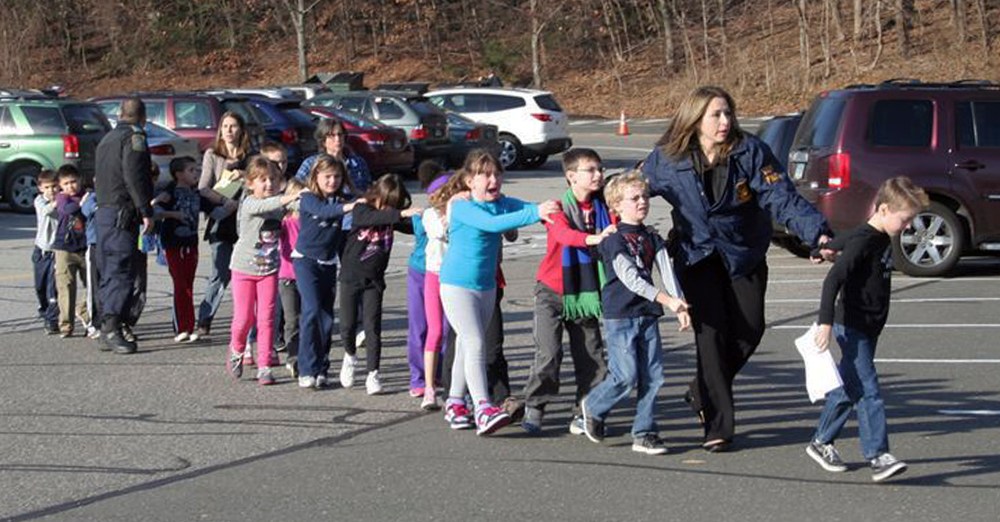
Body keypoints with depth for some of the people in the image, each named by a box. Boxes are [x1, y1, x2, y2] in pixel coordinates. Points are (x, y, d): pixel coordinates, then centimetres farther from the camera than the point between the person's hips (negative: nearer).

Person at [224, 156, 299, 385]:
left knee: (267, 318, -1)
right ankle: (236, 351, 29)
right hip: (244, 267, -3)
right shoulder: (249, 204, -16)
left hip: (269, 268, 3)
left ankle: (264, 367, 4)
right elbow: (263, 206, -34)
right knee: (244, 317, 0)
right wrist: (292, 197, -46)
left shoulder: (280, 205, 3)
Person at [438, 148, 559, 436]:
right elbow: (492, 223, -34)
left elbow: (529, 208, -10)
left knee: (467, 345, 16)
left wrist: (549, 209, -34)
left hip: (486, 285, 7)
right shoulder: (462, 207, -19)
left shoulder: (502, 203, 2)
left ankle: (455, 404, 28)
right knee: (475, 344, -16)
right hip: (457, 284, -7)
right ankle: (483, 409, -23)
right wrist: (535, 213, -41)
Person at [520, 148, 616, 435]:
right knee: (549, 353, -11)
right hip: (553, 291, -4)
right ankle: (533, 408, 4)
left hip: (586, 292, 4)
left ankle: (583, 414, 14)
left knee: (591, 356, 2)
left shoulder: (602, 208, 3)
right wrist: (593, 238, -48)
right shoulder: (559, 208, -10)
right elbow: (564, 234, -30)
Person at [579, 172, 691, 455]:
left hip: (647, 315, 6)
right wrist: (666, 300, -25)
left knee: (653, 375, 1)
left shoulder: (653, 239, 11)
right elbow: (630, 278, -18)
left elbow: (667, 273, 3)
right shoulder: (614, 240, -9)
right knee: (626, 376, -9)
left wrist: (680, 306, -11)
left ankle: (644, 433, 9)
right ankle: (593, 407, 18)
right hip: (620, 316, -6)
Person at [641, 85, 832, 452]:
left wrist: (818, 233, -32)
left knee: (749, 329, -2)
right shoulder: (667, 160, -9)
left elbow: (782, 198, -19)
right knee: (712, 331, -11)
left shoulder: (750, 152, -13)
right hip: (696, 257, -1)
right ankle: (717, 426, -5)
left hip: (744, 255, 2)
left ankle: (703, 393, 25)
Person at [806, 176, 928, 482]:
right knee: (867, 391, -12)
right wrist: (825, 322, -31)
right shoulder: (863, 241, -19)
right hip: (853, 328, -9)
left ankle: (821, 443, 26)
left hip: (868, 329, 9)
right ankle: (878, 457, -15)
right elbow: (833, 279, -26)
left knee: (848, 388, 15)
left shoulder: (882, 239, 10)